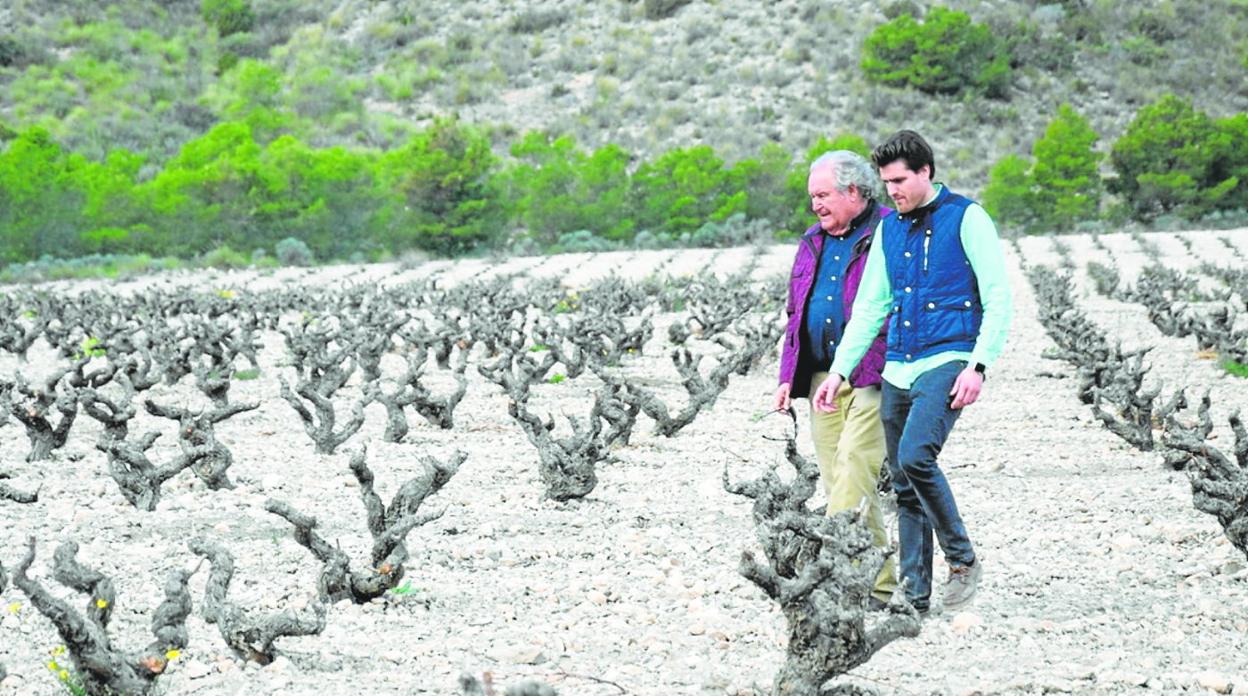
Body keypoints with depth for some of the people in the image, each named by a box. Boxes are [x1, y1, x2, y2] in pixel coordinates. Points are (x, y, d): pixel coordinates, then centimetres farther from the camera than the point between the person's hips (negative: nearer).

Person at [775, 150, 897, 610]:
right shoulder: (813, 244, 20)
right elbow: (797, 313, 26)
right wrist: (788, 376, 18)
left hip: (873, 380, -8)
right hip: (823, 378, 8)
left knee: (854, 474, -16)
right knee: (837, 480, 4)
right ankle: (877, 583, 9)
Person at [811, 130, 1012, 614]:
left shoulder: (965, 218, -3)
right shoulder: (889, 228, 16)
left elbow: (998, 297, -7)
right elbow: (869, 307, 20)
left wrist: (979, 365, -17)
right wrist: (839, 371, 13)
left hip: (946, 362, -7)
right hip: (898, 369, 7)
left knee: (915, 457, -25)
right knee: (903, 485, 5)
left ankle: (962, 557, -8)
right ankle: (914, 596, 9)